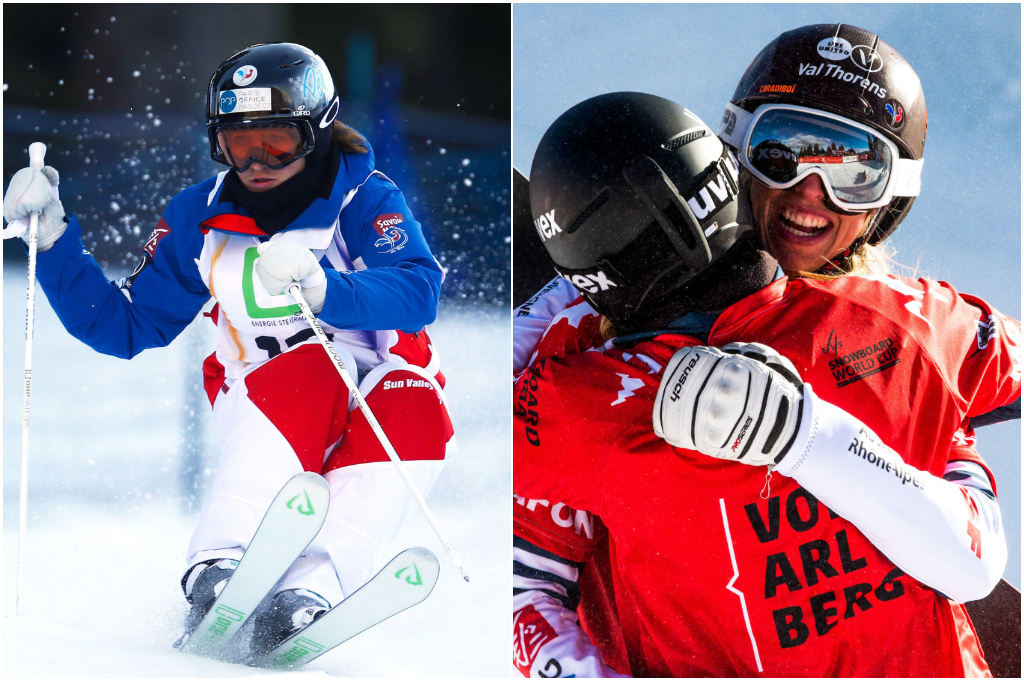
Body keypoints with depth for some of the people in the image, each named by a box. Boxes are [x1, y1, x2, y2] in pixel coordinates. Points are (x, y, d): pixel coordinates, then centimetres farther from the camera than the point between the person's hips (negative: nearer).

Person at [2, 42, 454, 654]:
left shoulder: (366, 200, -4)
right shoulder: (201, 219, 7)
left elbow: (419, 293, -23)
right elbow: (124, 325, 12)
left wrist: (323, 288, -41)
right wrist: (52, 238, 2)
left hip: (371, 402, -1)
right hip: (261, 409, 1)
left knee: (416, 408, -35)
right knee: (308, 369, -34)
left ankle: (315, 587, -48)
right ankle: (219, 570, -49)